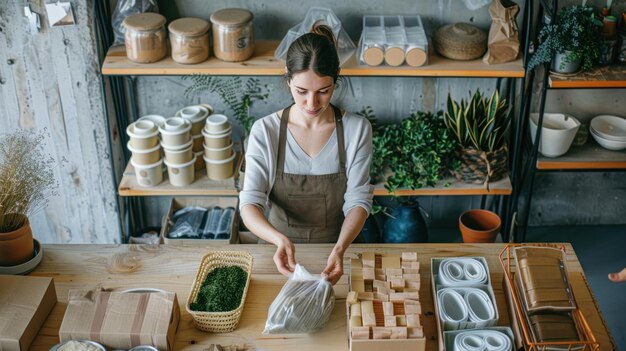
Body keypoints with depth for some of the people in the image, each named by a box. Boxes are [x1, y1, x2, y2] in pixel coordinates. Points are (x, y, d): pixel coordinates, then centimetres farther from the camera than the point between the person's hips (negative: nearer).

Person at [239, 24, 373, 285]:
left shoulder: (356, 129, -8)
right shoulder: (265, 131, -9)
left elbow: (359, 200, -9)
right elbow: (250, 204, -14)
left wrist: (340, 249, -28)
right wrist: (280, 240, -34)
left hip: (334, 250, 0)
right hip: (279, 253, 0)